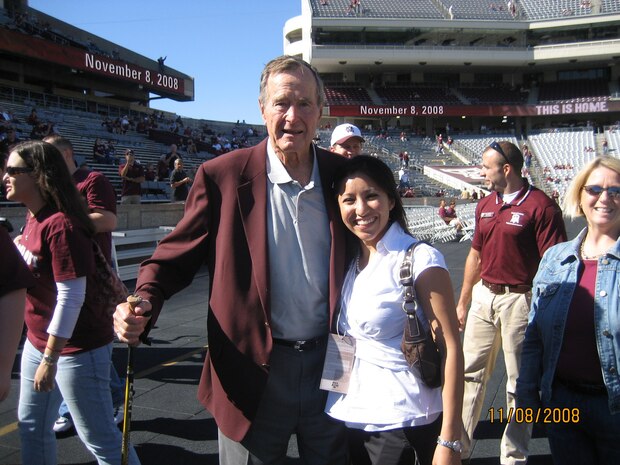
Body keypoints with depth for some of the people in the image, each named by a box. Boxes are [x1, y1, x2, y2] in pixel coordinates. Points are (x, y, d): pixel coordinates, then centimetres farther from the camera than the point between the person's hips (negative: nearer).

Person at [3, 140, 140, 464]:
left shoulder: (61, 224, -23)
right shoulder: (33, 220, 5)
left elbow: (71, 297, -24)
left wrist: (50, 359, -21)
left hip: (76, 348, -9)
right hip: (38, 342, 9)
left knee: (100, 438, 3)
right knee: (31, 426, 23)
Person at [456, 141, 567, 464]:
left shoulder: (540, 206, -12)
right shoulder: (485, 206, 10)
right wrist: (463, 302, 18)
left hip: (519, 300, -7)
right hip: (483, 296, 7)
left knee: (519, 383, 6)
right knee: (470, 373, 13)